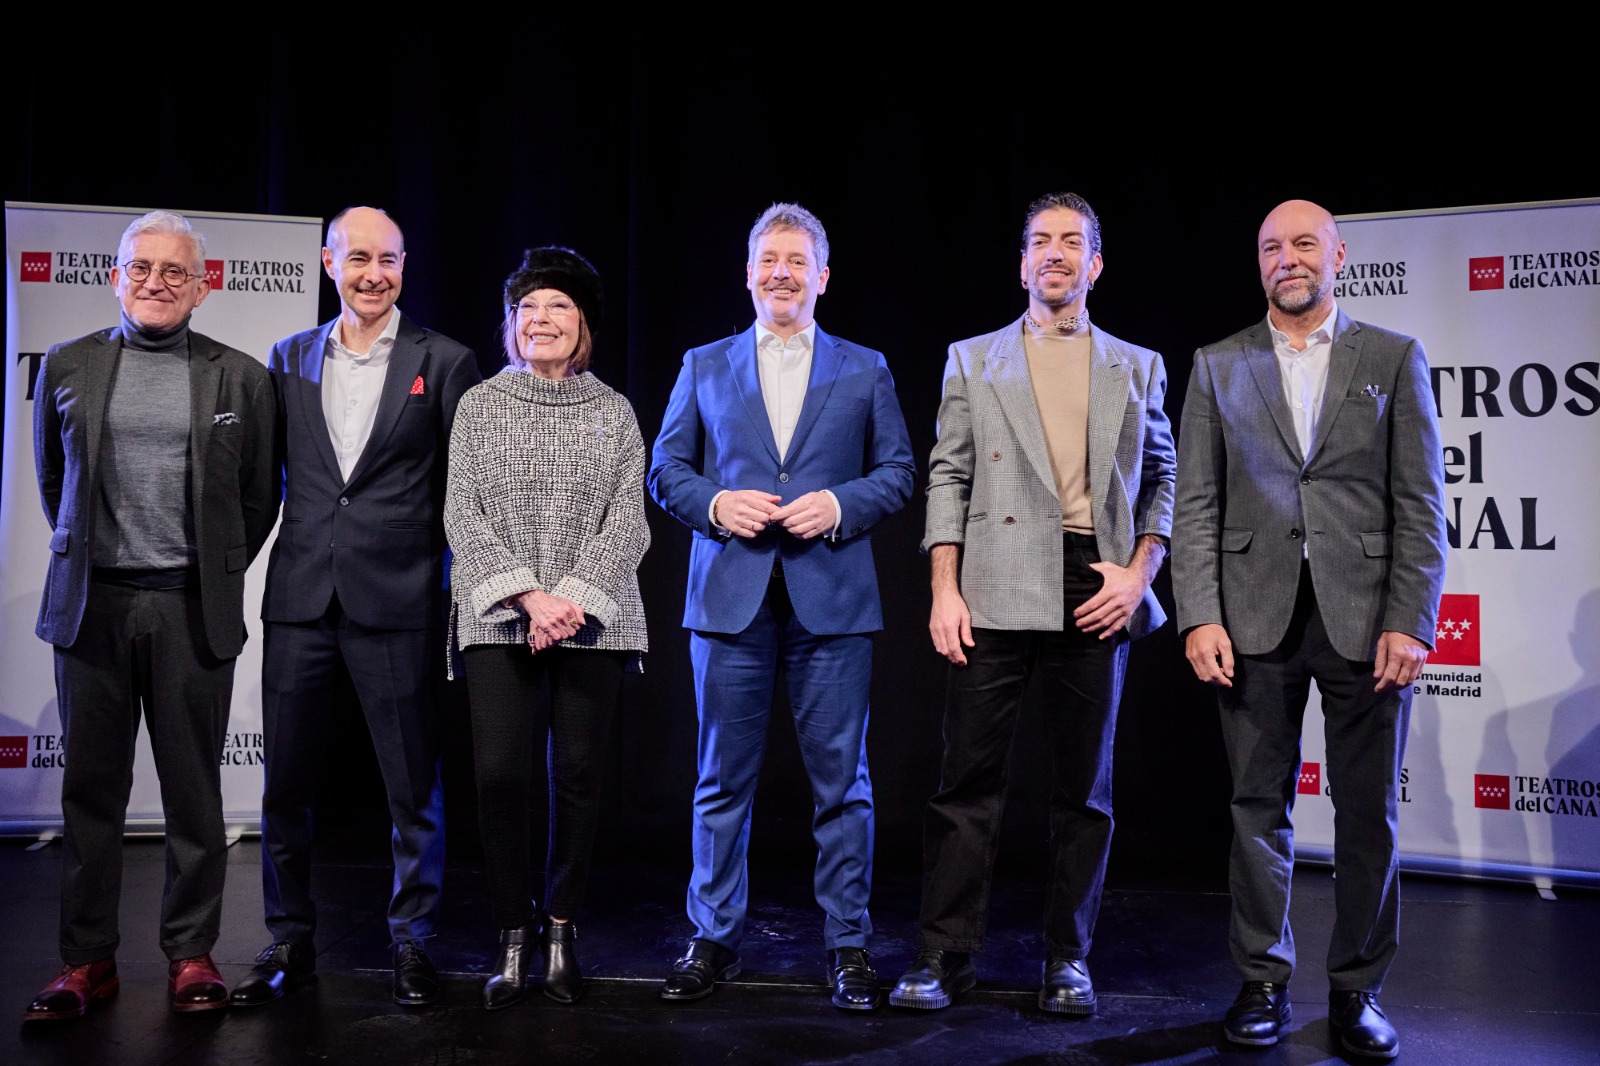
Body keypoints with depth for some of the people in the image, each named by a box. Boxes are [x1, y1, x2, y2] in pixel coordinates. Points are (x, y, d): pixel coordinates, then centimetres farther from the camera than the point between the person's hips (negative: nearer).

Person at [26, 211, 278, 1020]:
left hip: (192, 609, -1)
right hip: (93, 604, 2)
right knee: (91, 787, 7)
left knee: (193, 790, 5)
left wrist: (216, 575, 8)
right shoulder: (67, 367, 9)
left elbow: (258, 497, 9)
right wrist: (84, 556, 15)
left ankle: (191, 953, 17)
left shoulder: (240, 377, 4)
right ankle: (87, 959, 17)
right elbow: (51, 480, 18)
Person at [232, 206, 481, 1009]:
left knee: (413, 786, 4)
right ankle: (289, 942, 25)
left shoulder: (443, 363, 2)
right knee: (285, 783, 10)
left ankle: (411, 941, 19)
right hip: (301, 599, 3)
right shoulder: (289, 358, 11)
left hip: (398, 602, -3)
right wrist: (268, 557, 6)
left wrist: (457, 585, -2)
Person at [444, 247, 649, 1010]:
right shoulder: (479, 405, 8)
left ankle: (561, 932, 17)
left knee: (578, 775, 1)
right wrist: (526, 596, -11)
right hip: (499, 620, 0)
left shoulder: (614, 413, 9)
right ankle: (512, 938, 7)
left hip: (592, 621, 1)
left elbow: (627, 522, 2)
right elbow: (463, 516, 1)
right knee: (499, 773, -8)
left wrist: (571, 597, -11)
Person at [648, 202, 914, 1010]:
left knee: (841, 779, 2)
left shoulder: (864, 370, 10)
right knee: (723, 778, 6)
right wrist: (715, 504, -8)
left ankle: (847, 947, 14)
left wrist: (840, 504, -10)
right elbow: (665, 469, 10)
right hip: (730, 595, 1)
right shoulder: (704, 367, 12)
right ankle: (713, 940, 19)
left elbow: (897, 472, 8)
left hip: (831, 599, -1)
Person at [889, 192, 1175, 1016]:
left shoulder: (1138, 368, 15)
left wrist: (1140, 570, -1)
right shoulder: (973, 360, 12)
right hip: (997, 589, -1)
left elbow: (1161, 478, 14)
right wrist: (945, 590, -3)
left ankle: (1068, 957, 17)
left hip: (1097, 590, 1)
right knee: (968, 777, -2)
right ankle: (943, 956, 6)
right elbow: (948, 477, 6)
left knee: (1084, 784, 6)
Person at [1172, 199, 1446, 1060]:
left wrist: (1409, 622, -8)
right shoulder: (1218, 367, 10)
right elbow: (1196, 504, 4)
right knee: (1259, 807, 6)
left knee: (1368, 813, 5)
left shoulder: (1394, 359, 7)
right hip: (1257, 617, 1)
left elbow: (1420, 505, 2)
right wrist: (1200, 617, -7)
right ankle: (1263, 983, 18)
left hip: (1364, 617, 0)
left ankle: (1356, 991, 19)